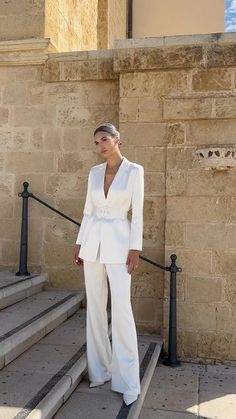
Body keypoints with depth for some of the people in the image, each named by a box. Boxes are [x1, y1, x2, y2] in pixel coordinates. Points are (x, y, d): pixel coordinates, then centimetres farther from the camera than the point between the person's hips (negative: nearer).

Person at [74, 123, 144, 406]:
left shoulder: (134, 171, -3)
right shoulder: (94, 172, 9)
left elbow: (137, 213, -6)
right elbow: (88, 211, 12)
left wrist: (135, 249, -11)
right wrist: (79, 243, 9)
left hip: (118, 242, -5)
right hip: (93, 242, 5)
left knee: (121, 308, -7)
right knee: (95, 306, 8)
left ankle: (128, 381, 4)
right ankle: (100, 369, 22)